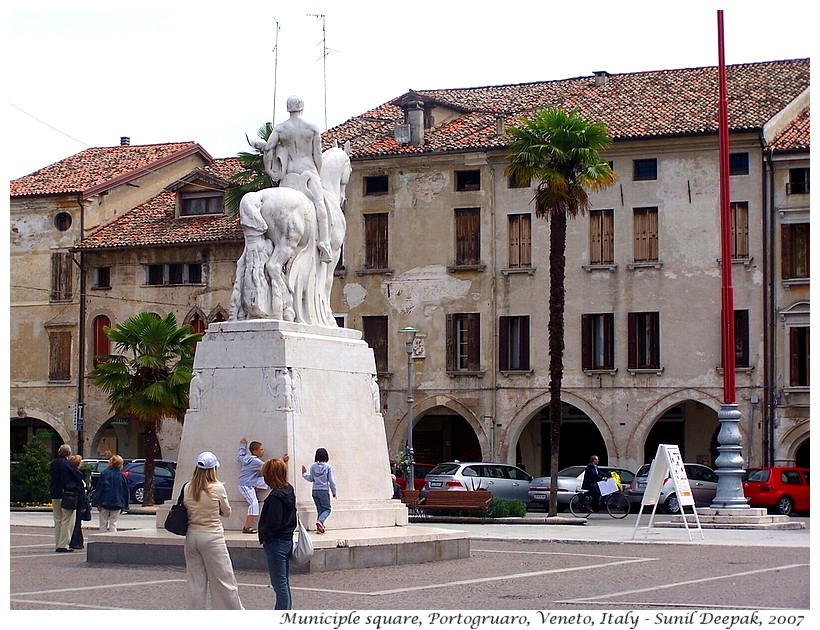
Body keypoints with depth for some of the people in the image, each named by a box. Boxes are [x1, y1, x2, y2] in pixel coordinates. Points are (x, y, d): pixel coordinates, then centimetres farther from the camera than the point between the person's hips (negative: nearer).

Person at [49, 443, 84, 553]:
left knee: (58, 521, 15)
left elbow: (50, 478, 13)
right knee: (67, 521, 0)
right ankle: (63, 545, -4)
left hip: (55, 495, 6)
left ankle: (57, 545, 16)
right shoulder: (69, 464, -12)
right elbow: (79, 477, -8)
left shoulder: (53, 464, 5)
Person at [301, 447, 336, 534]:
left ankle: (320, 527, 8)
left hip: (315, 491, 4)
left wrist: (304, 473, 19)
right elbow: (331, 480, -5)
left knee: (320, 509, 14)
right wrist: (334, 492, 4)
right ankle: (320, 521, -23)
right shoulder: (328, 467, -7)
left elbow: (310, 479, 4)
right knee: (327, 509, 5)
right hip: (324, 491, -4)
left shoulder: (313, 466, 0)